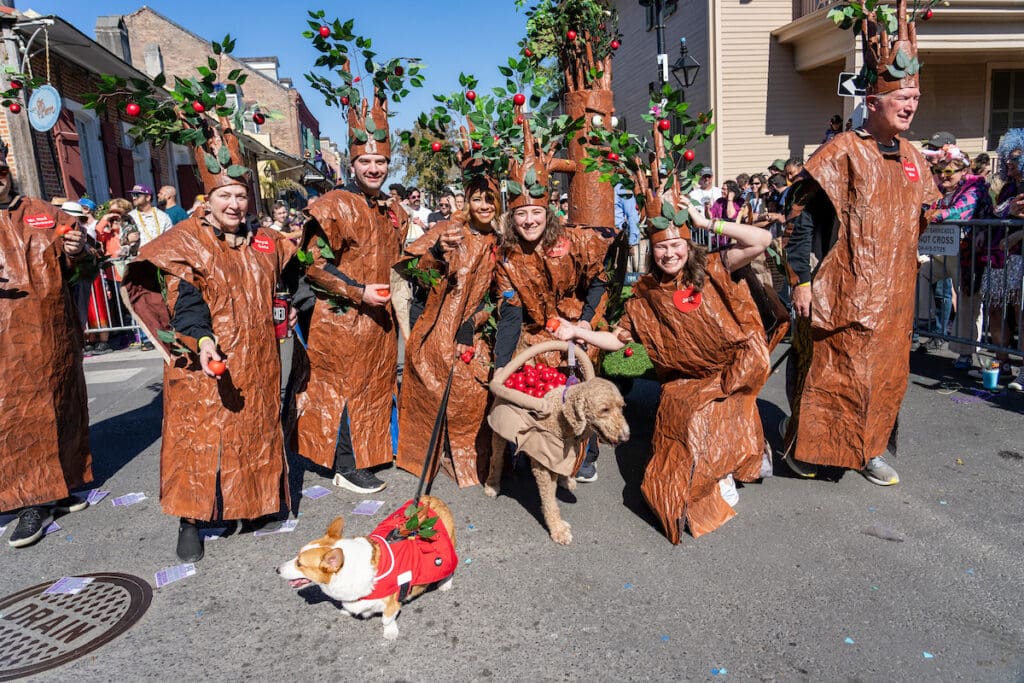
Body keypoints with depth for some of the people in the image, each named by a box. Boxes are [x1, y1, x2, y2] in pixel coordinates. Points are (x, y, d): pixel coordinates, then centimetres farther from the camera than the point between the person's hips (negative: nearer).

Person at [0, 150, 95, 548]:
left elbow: (81, 271, 12)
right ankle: (32, 503, 9)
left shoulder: (46, 215, 8)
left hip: (53, 336, 2)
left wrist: (78, 254, -12)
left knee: (60, 407, 11)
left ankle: (59, 487, 26)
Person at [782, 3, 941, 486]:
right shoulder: (842, 152, -10)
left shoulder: (913, 158, 11)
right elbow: (803, 216, -14)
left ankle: (869, 450, 29)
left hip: (892, 296, 7)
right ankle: (805, 446, 17)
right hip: (843, 292, -7)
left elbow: (920, 220, 23)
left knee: (886, 375, 13)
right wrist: (800, 279, -17)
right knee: (829, 369, 0)